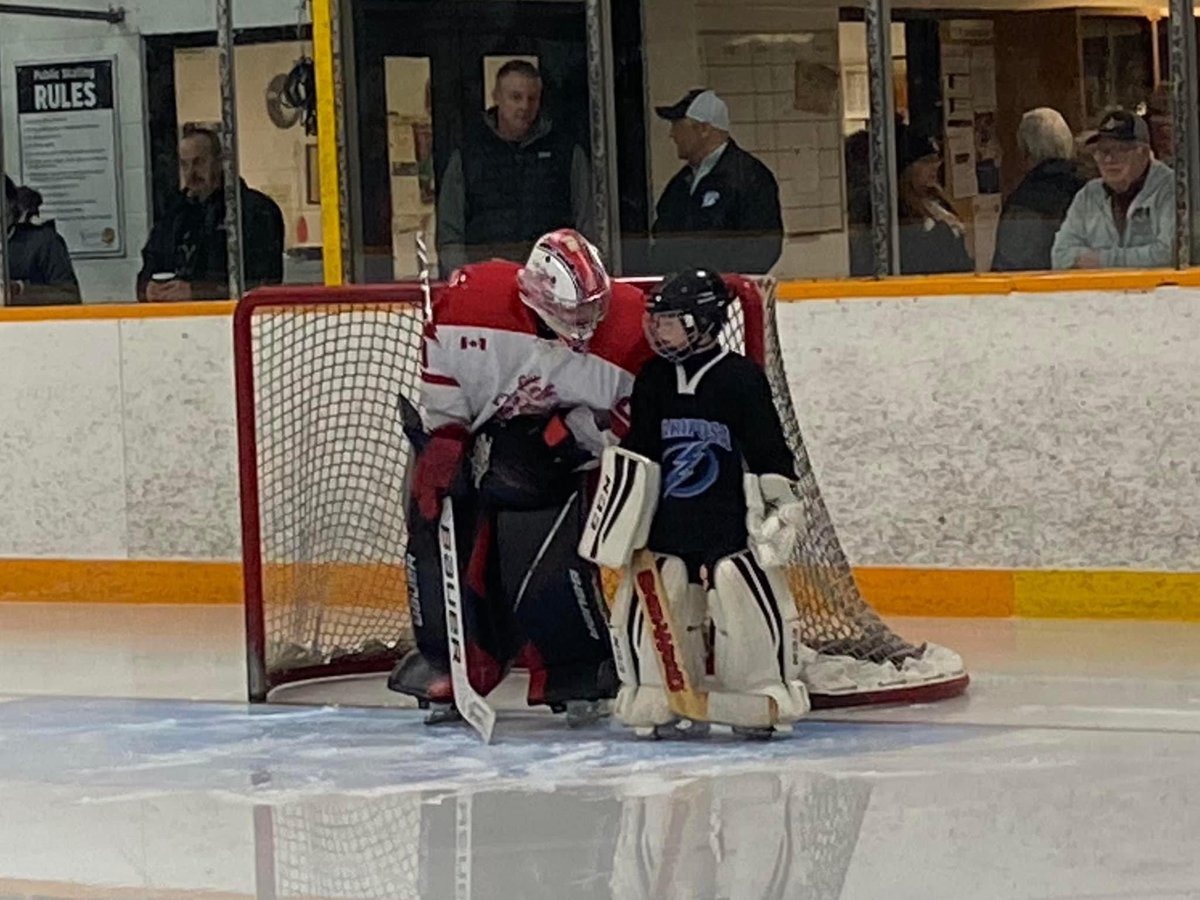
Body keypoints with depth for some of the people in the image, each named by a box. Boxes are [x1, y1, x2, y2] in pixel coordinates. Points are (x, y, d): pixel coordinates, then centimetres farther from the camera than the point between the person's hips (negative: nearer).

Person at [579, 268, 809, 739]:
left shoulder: (741, 379, -7)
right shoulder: (653, 379, 6)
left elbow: (771, 453, -6)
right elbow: (635, 453, 12)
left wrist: (780, 507, -10)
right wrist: (617, 507, 8)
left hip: (731, 524, -4)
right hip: (666, 525, 4)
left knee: (756, 607, -16)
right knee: (643, 607, -7)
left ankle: (766, 700, 0)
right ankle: (653, 701, 8)